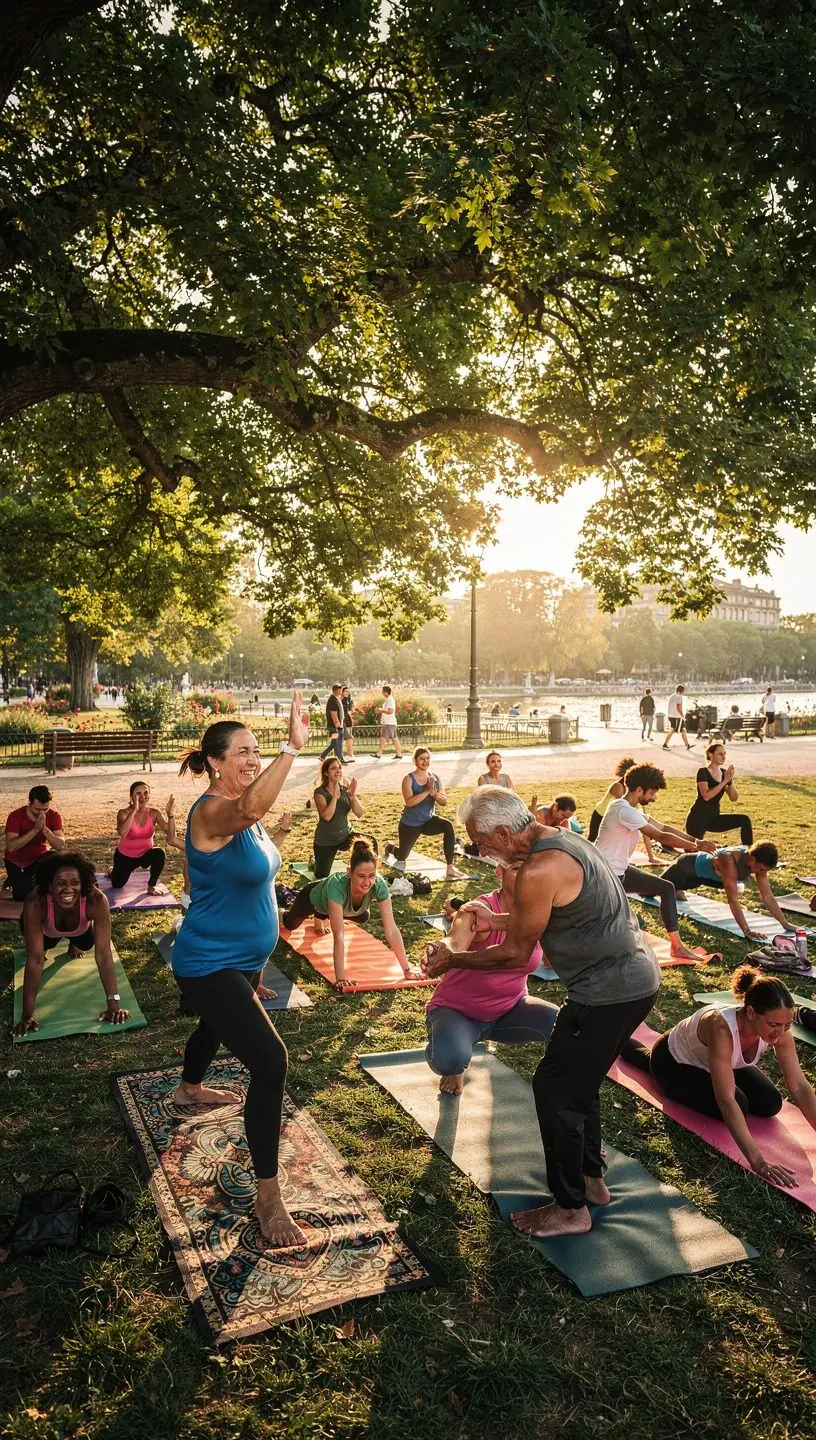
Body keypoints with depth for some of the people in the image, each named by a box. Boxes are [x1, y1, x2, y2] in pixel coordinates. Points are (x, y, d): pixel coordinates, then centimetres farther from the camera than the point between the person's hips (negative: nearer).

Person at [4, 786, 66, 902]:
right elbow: (11, 847, -34)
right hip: (17, 863, -1)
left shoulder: (54, 816, -18)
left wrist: (44, 829, -40)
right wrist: (35, 829, -40)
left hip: (40, 857, 1)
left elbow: (61, 846, -27)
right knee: (23, 897, -7)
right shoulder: (16, 816, -24)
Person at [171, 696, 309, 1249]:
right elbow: (249, 808, -52)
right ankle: (269, 1197, -8)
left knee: (216, 1025, 35)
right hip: (210, 965, -10)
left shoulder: (241, 812, 2)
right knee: (271, 1062, -20)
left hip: (240, 960, 10)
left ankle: (190, 1088, 67)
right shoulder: (211, 812, -27)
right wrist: (293, 748, -62)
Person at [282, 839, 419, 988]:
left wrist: (407, 968, -39)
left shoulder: (379, 885, -40)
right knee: (291, 925, 24)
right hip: (314, 898, -3)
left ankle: (320, 917, 51)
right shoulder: (337, 886, -50)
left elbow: (391, 929, -38)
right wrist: (340, 976, -52)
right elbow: (339, 935, -50)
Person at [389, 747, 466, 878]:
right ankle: (389, 847, 51)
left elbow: (444, 801, -9)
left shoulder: (435, 778, -4)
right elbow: (409, 802, -29)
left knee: (448, 826, -30)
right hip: (410, 823, -3)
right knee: (401, 857, 12)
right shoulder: (409, 779, -17)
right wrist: (427, 790, -33)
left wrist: (433, 792, -27)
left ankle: (450, 869, -26)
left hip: (429, 820, 3)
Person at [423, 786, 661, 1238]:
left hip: (608, 992, -10)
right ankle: (592, 1179, 38)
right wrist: (494, 920, 27)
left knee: (555, 1090, 4)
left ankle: (570, 1209, 18)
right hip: (636, 976, 10)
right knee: (579, 1082, 23)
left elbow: (517, 954, -13)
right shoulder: (561, 840, 8)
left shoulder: (540, 870, -23)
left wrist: (452, 959, -1)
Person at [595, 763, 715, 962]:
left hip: (620, 871, 10)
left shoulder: (632, 809, 10)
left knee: (666, 888, 8)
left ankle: (676, 946, 9)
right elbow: (661, 836, -21)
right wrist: (696, 847, -13)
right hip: (605, 874, -10)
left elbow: (664, 827, 10)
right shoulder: (625, 811, -22)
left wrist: (695, 840, -1)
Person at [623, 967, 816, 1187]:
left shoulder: (779, 1029, -28)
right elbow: (726, 1101, -49)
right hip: (673, 1063, -6)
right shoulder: (722, 1028, -47)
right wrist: (757, 1161, -53)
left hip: (707, 1060, 6)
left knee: (770, 1105, -2)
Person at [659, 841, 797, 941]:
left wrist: (785, 924, -21)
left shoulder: (758, 862, -23)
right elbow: (733, 899, -47)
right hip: (688, 867, -6)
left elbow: (768, 897, -18)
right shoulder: (730, 860, -46)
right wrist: (747, 931, -50)